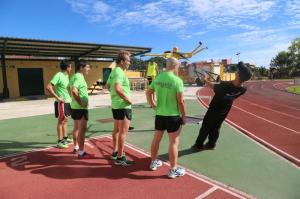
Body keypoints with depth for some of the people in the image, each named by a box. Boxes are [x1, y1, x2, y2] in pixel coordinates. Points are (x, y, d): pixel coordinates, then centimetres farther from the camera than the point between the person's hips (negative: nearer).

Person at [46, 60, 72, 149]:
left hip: (67, 102, 8)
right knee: (61, 121, -1)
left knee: (65, 120, 16)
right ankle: (59, 142, 9)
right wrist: (57, 97, -21)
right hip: (61, 103, -8)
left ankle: (65, 138, 29)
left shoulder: (66, 76, 10)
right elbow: (48, 87, -24)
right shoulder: (58, 75, -16)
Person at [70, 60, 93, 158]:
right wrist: (81, 103, -23)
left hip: (75, 106, 10)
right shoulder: (79, 77, -17)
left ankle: (76, 147, 33)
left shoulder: (75, 76, 14)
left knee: (76, 128, 19)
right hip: (80, 107, -10)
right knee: (82, 129, -6)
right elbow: (74, 91, -32)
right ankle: (81, 152, -1)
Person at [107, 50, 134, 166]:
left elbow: (108, 85, 25)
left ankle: (115, 152, 32)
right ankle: (120, 158, 4)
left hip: (115, 105, 10)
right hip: (123, 105, -10)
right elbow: (118, 89, -31)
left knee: (117, 129, 19)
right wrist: (128, 99, -20)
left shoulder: (113, 71, 12)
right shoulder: (120, 72, -18)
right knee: (123, 131, -3)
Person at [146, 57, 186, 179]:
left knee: (156, 139, 19)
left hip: (159, 114, 6)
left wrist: (153, 105, 13)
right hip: (173, 115, -6)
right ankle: (173, 170, 17)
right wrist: (183, 116, -4)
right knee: (174, 142, 6)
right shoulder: (177, 80, -16)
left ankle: (153, 162, 36)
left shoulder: (158, 78, 2)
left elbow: (148, 93, 8)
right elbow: (180, 101, -15)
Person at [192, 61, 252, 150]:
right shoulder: (243, 89, -18)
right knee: (215, 128, 20)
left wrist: (205, 80, 4)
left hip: (214, 110, -4)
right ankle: (211, 144, 31)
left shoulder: (225, 85, -34)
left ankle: (199, 145, 19)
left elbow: (211, 86, -15)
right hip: (223, 112, 4)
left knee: (205, 127, 10)